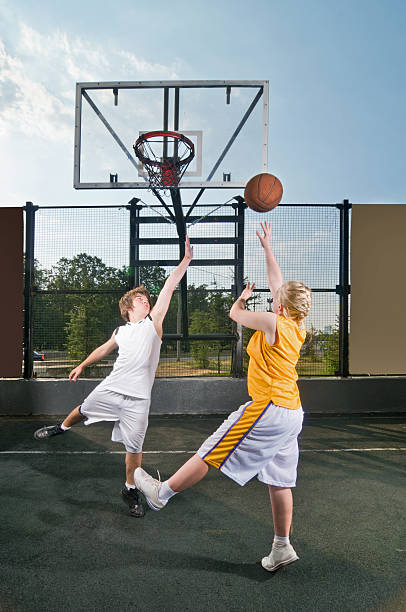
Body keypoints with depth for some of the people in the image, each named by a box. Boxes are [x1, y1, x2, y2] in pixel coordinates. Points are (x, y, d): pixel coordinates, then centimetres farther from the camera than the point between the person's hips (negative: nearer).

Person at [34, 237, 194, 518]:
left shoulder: (153, 322, -2)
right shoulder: (121, 332, 8)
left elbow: (169, 286, -10)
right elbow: (104, 349, 28)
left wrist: (186, 259, -14)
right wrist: (82, 365, 36)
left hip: (138, 397, -3)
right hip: (110, 388, 4)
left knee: (134, 446, 0)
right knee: (83, 411, 25)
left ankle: (130, 489, 26)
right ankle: (62, 427, 60)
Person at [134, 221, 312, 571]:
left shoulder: (274, 322, -13)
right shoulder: (296, 326, 9)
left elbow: (235, 313, 1)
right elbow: (277, 281, 19)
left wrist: (243, 297, 23)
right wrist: (267, 247, 27)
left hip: (270, 408, -9)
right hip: (292, 412, 9)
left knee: (213, 452, 1)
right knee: (279, 480, 14)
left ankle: (162, 493, 15)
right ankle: (282, 547, 23)